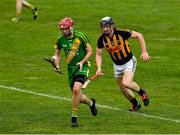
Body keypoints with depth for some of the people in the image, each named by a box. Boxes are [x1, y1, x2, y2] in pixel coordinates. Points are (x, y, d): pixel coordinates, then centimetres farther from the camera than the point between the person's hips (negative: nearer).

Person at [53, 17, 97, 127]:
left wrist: (82, 62, -17)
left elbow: (90, 51, -3)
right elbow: (57, 54, 15)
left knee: (76, 89, -27)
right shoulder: (60, 40, 0)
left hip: (81, 67, -5)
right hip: (71, 68, 5)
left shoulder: (80, 37, -11)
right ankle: (91, 103, 41)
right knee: (79, 98, 6)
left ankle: (74, 117, -16)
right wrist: (57, 65, -2)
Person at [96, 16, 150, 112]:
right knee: (123, 89, 11)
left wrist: (144, 52, -18)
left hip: (129, 62, -5)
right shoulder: (102, 39, -14)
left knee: (126, 83, -25)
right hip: (117, 66, 5)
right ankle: (135, 104, 36)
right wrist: (99, 68, -17)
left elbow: (139, 36, -15)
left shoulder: (121, 33, -25)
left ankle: (142, 93, 4)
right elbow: (98, 54, -2)